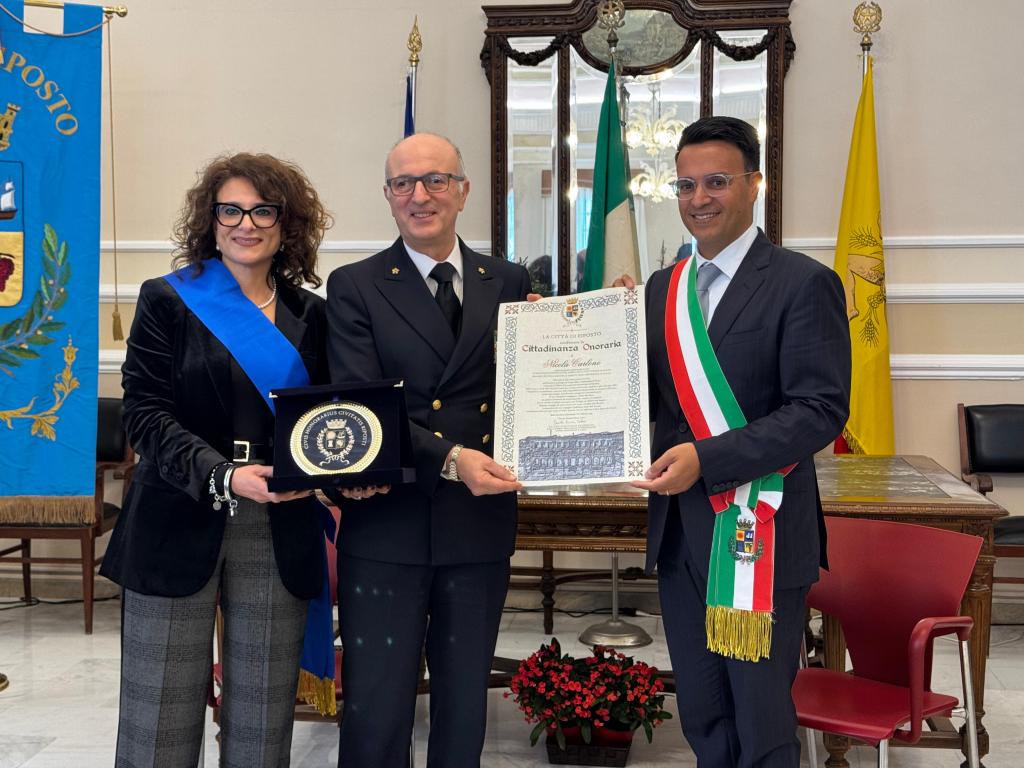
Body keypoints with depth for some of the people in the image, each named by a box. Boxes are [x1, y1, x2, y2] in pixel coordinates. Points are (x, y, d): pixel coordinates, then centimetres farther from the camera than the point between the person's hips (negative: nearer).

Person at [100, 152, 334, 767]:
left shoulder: (309, 315, 10)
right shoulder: (167, 301, 2)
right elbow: (146, 413, -7)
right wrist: (222, 475, -21)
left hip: (279, 533, 2)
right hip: (179, 528, -2)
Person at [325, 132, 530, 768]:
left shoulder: (510, 283, 8)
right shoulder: (355, 288, -1)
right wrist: (449, 459, -24)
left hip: (482, 527, 3)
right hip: (387, 528, -2)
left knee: (465, 707, 16)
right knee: (377, 713, 5)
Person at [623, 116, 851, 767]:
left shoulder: (803, 283, -9)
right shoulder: (662, 288, 11)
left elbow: (821, 410, -16)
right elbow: (652, 397, 12)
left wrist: (707, 458, -23)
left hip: (760, 538, -6)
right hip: (679, 535, 6)